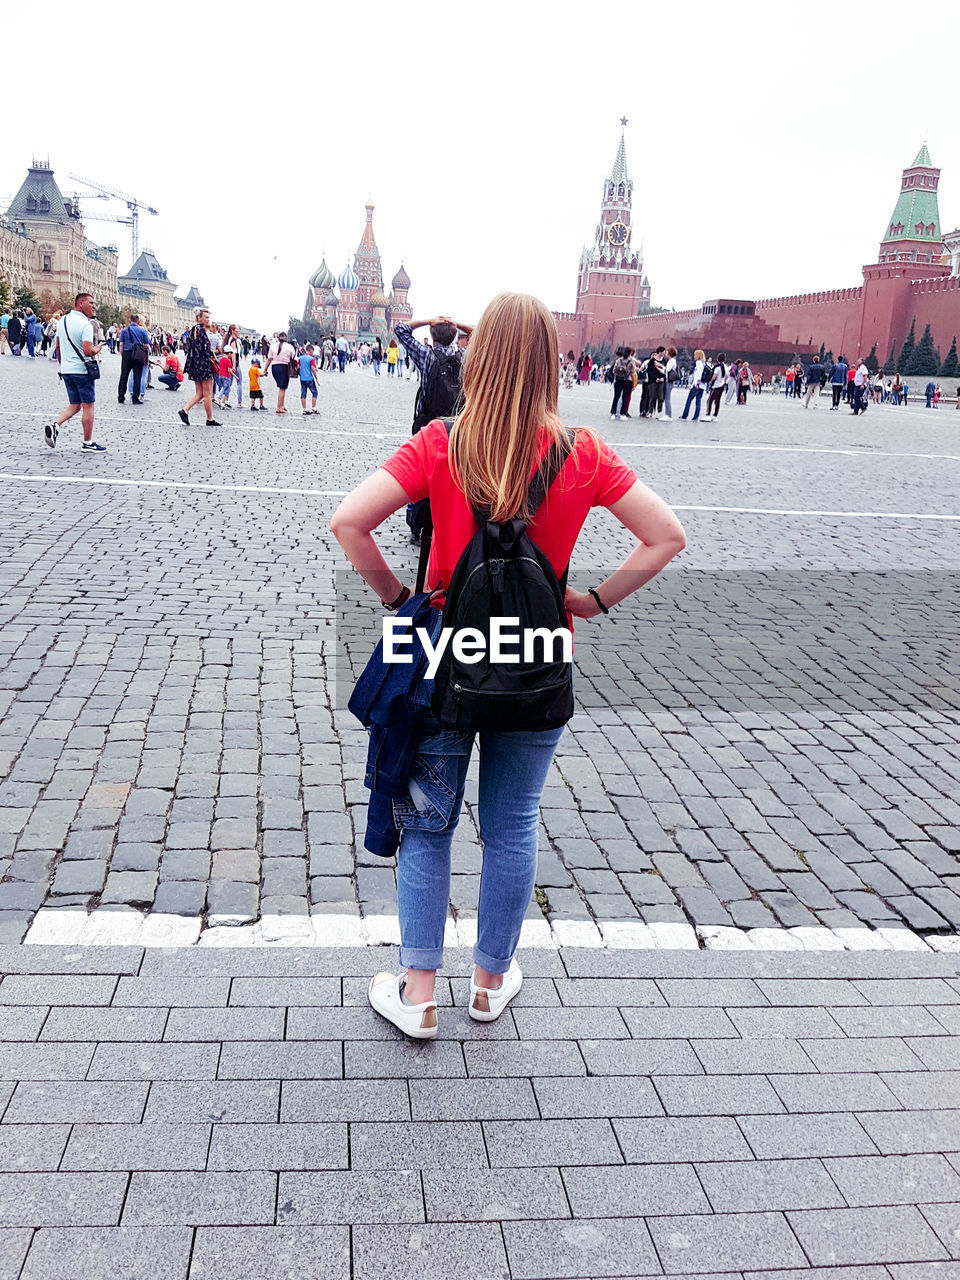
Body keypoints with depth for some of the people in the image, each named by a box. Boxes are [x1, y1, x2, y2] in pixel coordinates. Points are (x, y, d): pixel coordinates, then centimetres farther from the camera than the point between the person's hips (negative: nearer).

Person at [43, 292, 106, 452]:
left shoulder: (62, 320, 9)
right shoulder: (85, 324, -16)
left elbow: (58, 346, 16)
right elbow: (88, 351, -24)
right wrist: (97, 350, -3)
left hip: (66, 371, 7)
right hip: (82, 370, -7)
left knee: (74, 405, 16)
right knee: (88, 406, 3)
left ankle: (55, 424, -7)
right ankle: (87, 443, 8)